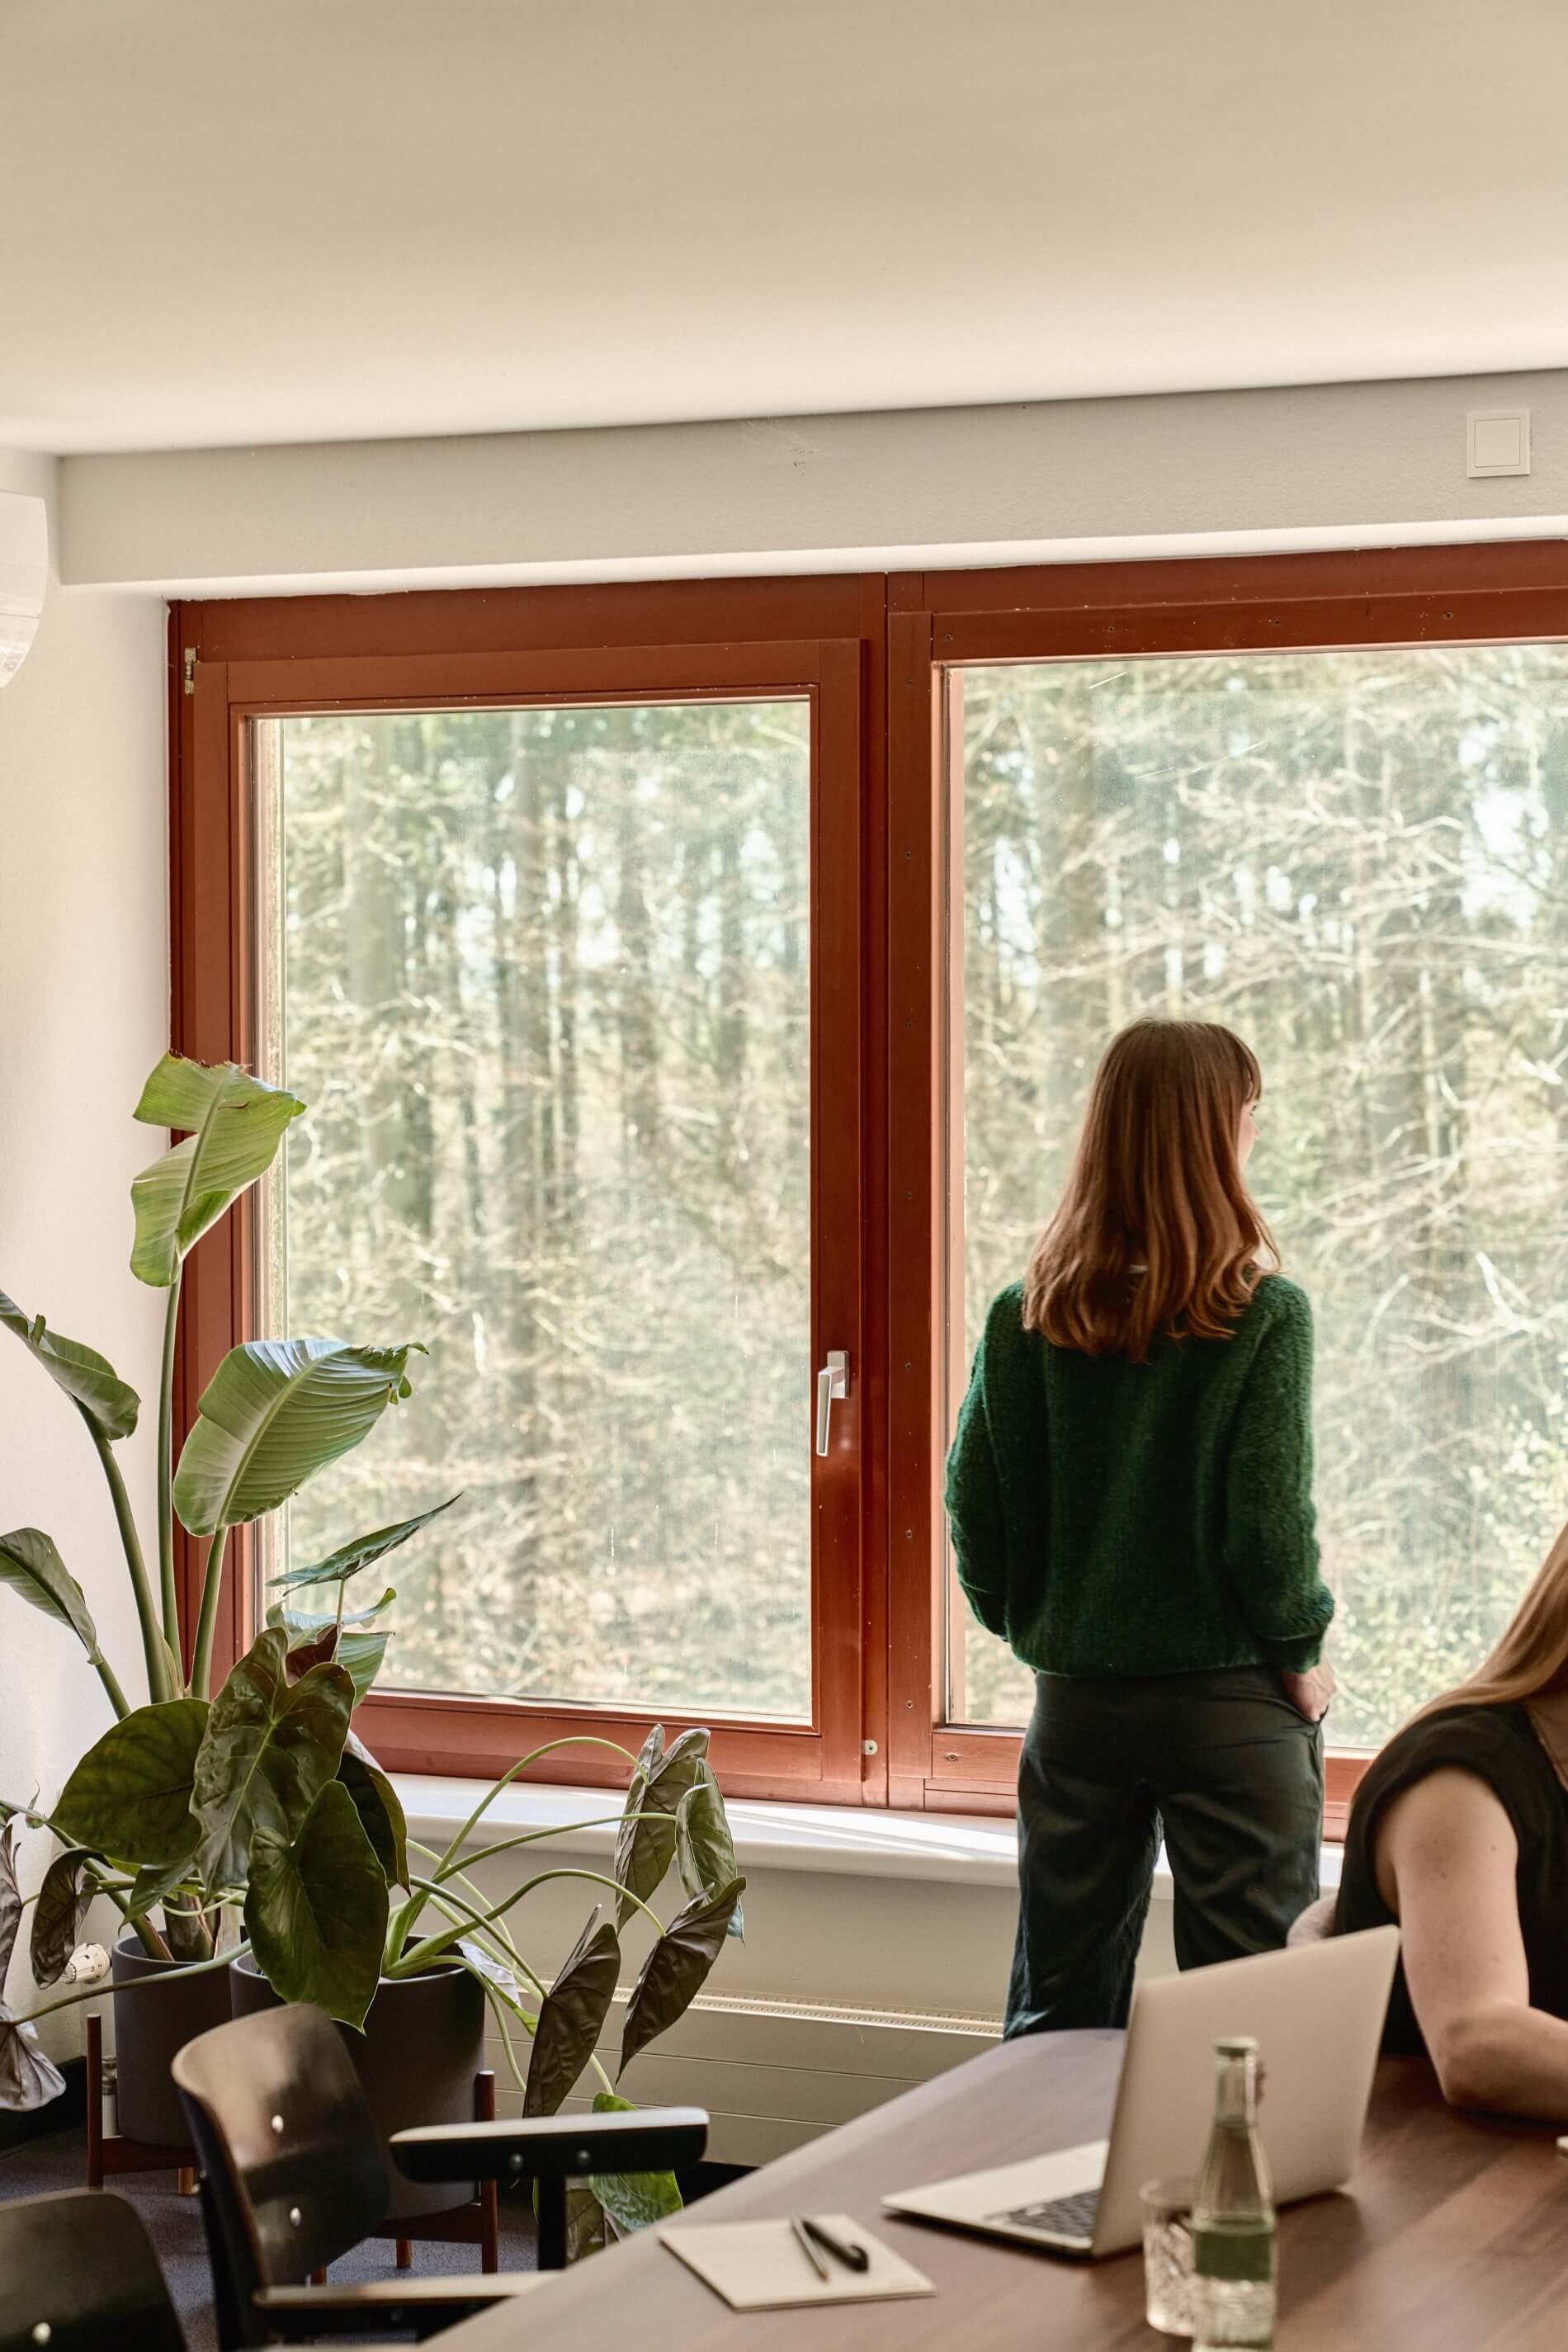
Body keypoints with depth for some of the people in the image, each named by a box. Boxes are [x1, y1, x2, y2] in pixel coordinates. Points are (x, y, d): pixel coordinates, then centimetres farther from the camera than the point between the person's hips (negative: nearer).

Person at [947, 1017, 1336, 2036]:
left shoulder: (1026, 1315, -1)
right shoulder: (1262, 1315, -12)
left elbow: (975, 1502, 1)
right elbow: (1270, 1517, -14)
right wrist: (1301, 1656, 1)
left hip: (1076, 1702, 4)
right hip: (1232, 1704, -4)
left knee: (1058, 2015, 14)